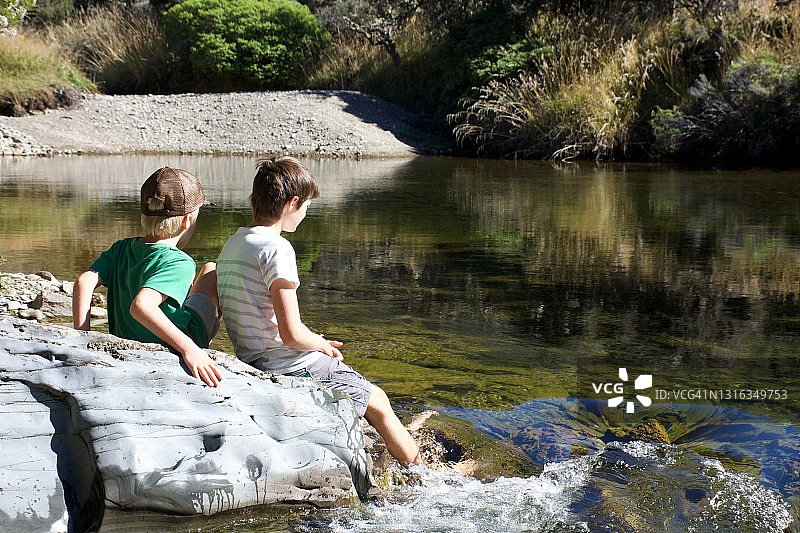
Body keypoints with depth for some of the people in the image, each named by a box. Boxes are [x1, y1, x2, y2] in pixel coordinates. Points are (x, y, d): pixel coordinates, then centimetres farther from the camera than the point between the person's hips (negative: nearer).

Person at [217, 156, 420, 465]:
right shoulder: (276, 248, -20)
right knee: (378, 404, 12)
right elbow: (291, 333, -25)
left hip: (252, 363, 9)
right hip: (294, 368, -9)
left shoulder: (231, 245, 7)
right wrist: (324, 346, -3)